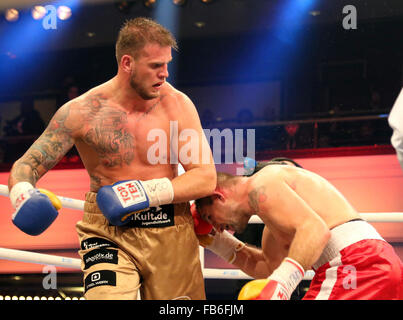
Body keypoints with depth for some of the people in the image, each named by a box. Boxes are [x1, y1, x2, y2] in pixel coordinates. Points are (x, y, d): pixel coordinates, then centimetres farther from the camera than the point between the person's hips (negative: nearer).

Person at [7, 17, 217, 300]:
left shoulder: (177, 104, -5)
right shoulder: (82, 112, -8)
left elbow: (206, 177, -8)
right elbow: (26, 166, -5)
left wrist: (147, 192, -21)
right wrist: (23, 195, -29)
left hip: (171, 233, 2)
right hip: (108, 233, -2)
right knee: (106, 295, -26)